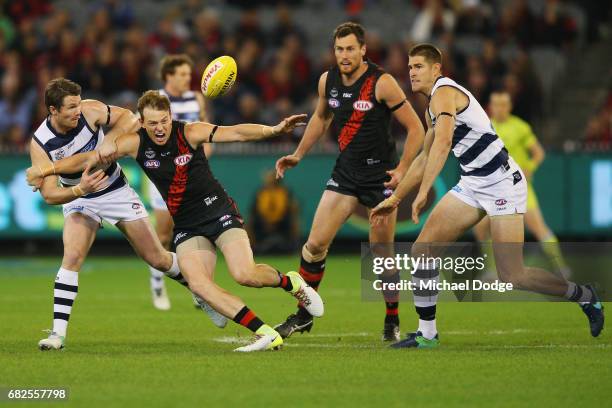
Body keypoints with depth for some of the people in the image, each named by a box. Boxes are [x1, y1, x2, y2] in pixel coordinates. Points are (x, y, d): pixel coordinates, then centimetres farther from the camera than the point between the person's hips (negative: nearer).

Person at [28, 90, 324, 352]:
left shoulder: (189, 133, -12)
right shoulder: (136, 143, -4)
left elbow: (235, 133, -21)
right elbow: (88, 158, 2)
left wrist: (273, 130, -34)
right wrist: (45, 170, -2)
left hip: (218, 211, -3)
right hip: (186, 226, 3)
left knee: (244, 274, -24)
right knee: (197, 283, -22)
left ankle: (290, 281, 11)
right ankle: (265, 334, -22)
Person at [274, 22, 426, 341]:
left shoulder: (382, 83, -16)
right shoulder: (327, 80, 0)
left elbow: (415, 128, -12)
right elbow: (321, 117, 21)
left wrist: (402, 169, -19)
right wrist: (297, 155, 15)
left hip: (380, 176, -5)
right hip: (345, 173, 5)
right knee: (315, 244, -3)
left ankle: (392, 321, 17)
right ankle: (304, 315, 11)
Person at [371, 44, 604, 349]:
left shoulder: (444, 92, -15)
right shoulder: (433, 107, 16)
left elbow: (442, 143, -32)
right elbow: (425, 158, 29)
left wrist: (423, 192, -38)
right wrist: (395, 198, 30)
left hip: (502, 183, -10)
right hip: (472, 184, 10)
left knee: (511, 278, -11)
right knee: (422, 250, -1)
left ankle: (585, 296, 10)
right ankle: (427, 334, 6)